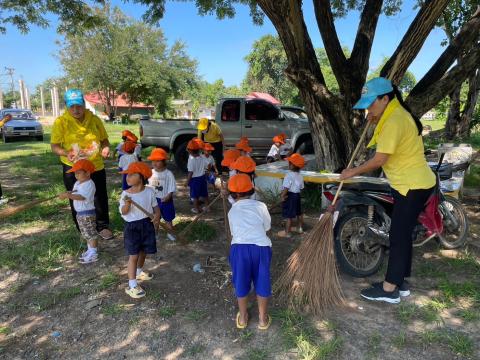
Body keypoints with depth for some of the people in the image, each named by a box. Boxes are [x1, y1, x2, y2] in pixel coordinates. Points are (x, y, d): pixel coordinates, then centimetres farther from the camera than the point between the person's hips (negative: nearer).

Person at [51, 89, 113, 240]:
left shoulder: (94, 119, -1)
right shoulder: (61, 122, -8)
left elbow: (104, 139, 9)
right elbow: (54, 146, -8)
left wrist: (106, 148, -14)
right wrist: (66, 153, -29)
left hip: (96, 167, 2)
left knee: (100, 199, 10)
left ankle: (102, 226, 27)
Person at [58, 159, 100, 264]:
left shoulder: (89, 184, -20)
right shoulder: (77, 183, 11)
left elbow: (82, 197, -30)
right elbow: (74, 194, 8)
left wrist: (68, 195, -35)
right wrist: (67, 194, -13)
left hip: (87, 213, -10)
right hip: (80, 213, 10)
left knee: (91, 233, -2)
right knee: (86, 234, 19)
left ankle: (93, 254, 4)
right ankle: (90, 250, 31)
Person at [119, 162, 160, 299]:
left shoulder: (149, 191, -5)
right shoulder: (125, 194, -9)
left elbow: (155, 206, 3)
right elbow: (123, 212, -10)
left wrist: (157, 215, -16)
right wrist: (127, 204, -30)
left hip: (147, 225, 3)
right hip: (132, 227, -3)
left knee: (143, 252, 21)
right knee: (134, 255, -2)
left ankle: (139, 272, 48)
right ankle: (132, 285, 5)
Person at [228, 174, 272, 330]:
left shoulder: (232, 211, 11)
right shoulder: (260, 206, 5)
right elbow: (267, 227, 15)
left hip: (239, 248, 1)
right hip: (261, 247, -1)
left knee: (241, 283, 19)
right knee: (262, 283, 17)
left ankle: (242, 318, 35)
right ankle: (263, 319, 32)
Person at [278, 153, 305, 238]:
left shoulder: (289, 175, -21)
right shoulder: (300, 176, 5)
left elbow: (286, 188, -23)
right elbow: (301, 188, 11)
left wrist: (282, 196, -16)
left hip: (290, 196, -9)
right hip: (297, 195, 9)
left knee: (288, 215, -2)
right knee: (298, 213, 21)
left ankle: (287, 232, 5)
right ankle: (300, 228, 36)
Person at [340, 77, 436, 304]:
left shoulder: (394, 120, -21)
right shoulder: (395, 114, 11)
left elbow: (379, 159, -22)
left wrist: (352, 172, -10)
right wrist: (375, 122, 8)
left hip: (413, 187, -10)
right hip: (412, 184, 10)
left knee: (399, 236, -3)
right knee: (402, 235, 16)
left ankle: (389, 290, 9)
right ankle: (400, 282, 28)